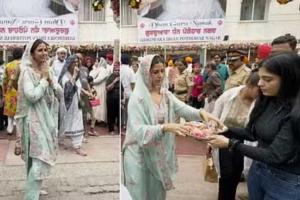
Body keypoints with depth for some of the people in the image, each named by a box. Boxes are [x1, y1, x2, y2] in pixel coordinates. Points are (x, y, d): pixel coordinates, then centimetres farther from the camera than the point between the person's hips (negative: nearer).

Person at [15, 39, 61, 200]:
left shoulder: (48, 70, 9)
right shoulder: (27, 71, -12)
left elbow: (60, 93, 6)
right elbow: (32, 96, -24)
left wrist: (50, 80, -9)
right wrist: (43, 79, -14)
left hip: (47, 118, 7)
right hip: (34, 120, -7)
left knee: (35, 157, 18)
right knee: (39, 158, -11)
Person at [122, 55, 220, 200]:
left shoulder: (166, 94, 3)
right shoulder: (138, 98, -17)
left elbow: (182, 108, -12)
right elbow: (138, 130, -26)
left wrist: (201, 113, -32)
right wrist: (165, 127, -38)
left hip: (160, 153, 6)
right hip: (140, 155, -6)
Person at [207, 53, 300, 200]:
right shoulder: (266, 101, -2)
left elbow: (275, 156, -26)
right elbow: (251, 133, 7)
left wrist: (230, 143, -26)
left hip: (285, 182, -6)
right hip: (257, 169, 6)